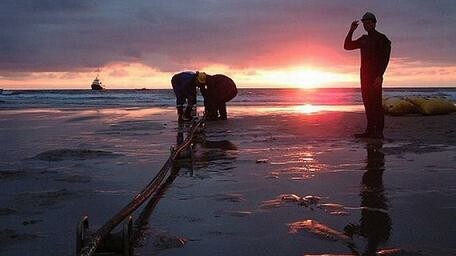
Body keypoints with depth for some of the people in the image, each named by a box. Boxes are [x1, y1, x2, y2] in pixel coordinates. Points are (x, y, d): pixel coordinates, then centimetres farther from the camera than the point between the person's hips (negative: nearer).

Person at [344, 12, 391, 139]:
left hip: (375, 76, -7)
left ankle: (379, 132, -10)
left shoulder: (381, 38, -5)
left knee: (376, 103, -10)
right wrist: (351, 30, 5)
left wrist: (379, 76, -22)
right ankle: (370, 130, 11)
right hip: (365, 75, 8)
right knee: (367, 103, 7)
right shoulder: (363, 39, 17)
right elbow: (347, 46, 16)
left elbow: (385, 58, -12)